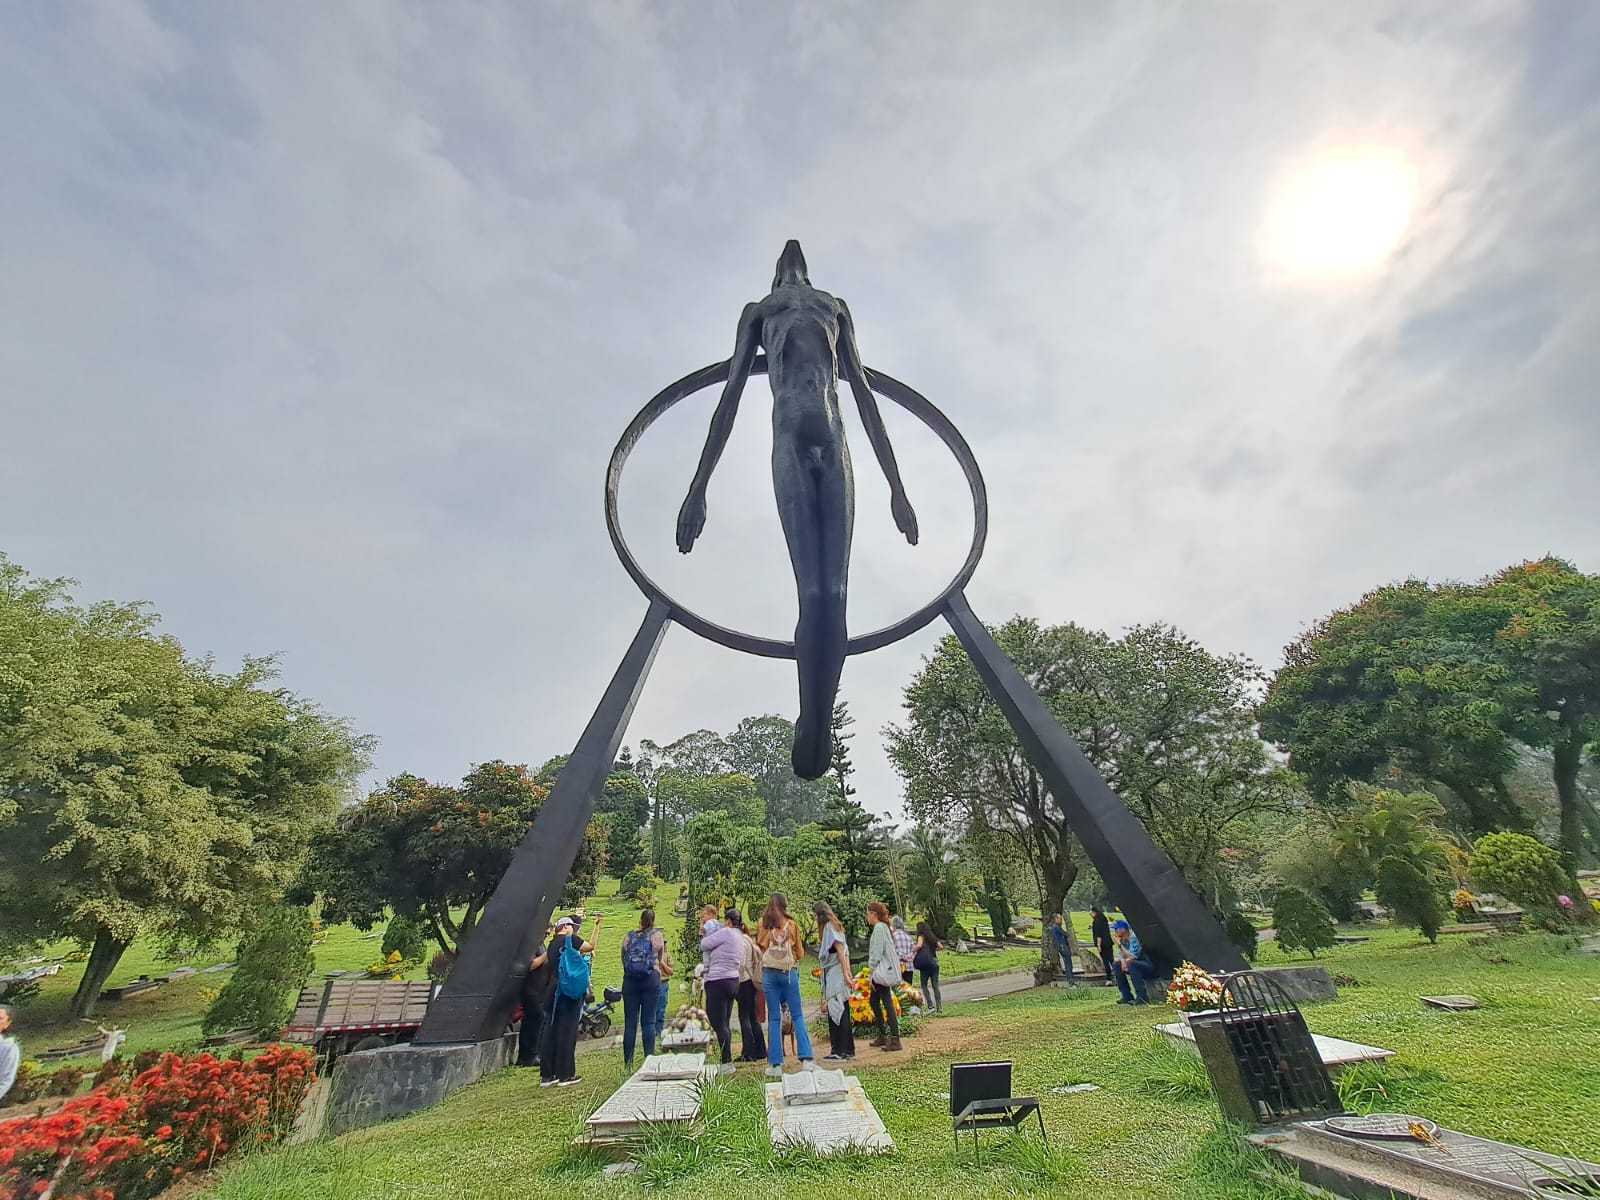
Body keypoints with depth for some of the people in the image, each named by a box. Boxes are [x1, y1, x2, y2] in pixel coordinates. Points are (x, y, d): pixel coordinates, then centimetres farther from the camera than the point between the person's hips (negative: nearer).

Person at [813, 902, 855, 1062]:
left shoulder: (829, 926, -11)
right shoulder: (835, 926, 17)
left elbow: (840, 950, -18)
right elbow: (845, 951, 16)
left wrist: (846, 974, -20)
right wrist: (848, 974, 15)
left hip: (835, 974, -9)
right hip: (836, 974, 9)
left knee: (835, 1012, -5)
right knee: (842, 1012, 13)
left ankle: (839, 1052, -1)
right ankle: (848, 1050, 19)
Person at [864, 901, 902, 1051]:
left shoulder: (879, 928, -16)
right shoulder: (883, 927, 14)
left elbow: (876, 954, -18)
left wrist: (873, 974, -14)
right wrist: (874, 974, 19)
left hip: (882, 971, -10)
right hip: (883, 971, 10)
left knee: (887, 1003, -6)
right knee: (874, 1001, 17)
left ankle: (895, 1040, -3)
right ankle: (883, 1035, 25)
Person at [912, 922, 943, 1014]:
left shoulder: (921, 936, -2)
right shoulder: (933, 937, 14)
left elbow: (919, 945, -20)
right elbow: (940, 947, 8)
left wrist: (912, 952, -8)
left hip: (925, 963, -5)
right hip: (935, 962, 5)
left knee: (924, 985, 4)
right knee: (935, 986, 9)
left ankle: (931, 1006, -6)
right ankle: (939, 1007, 6)